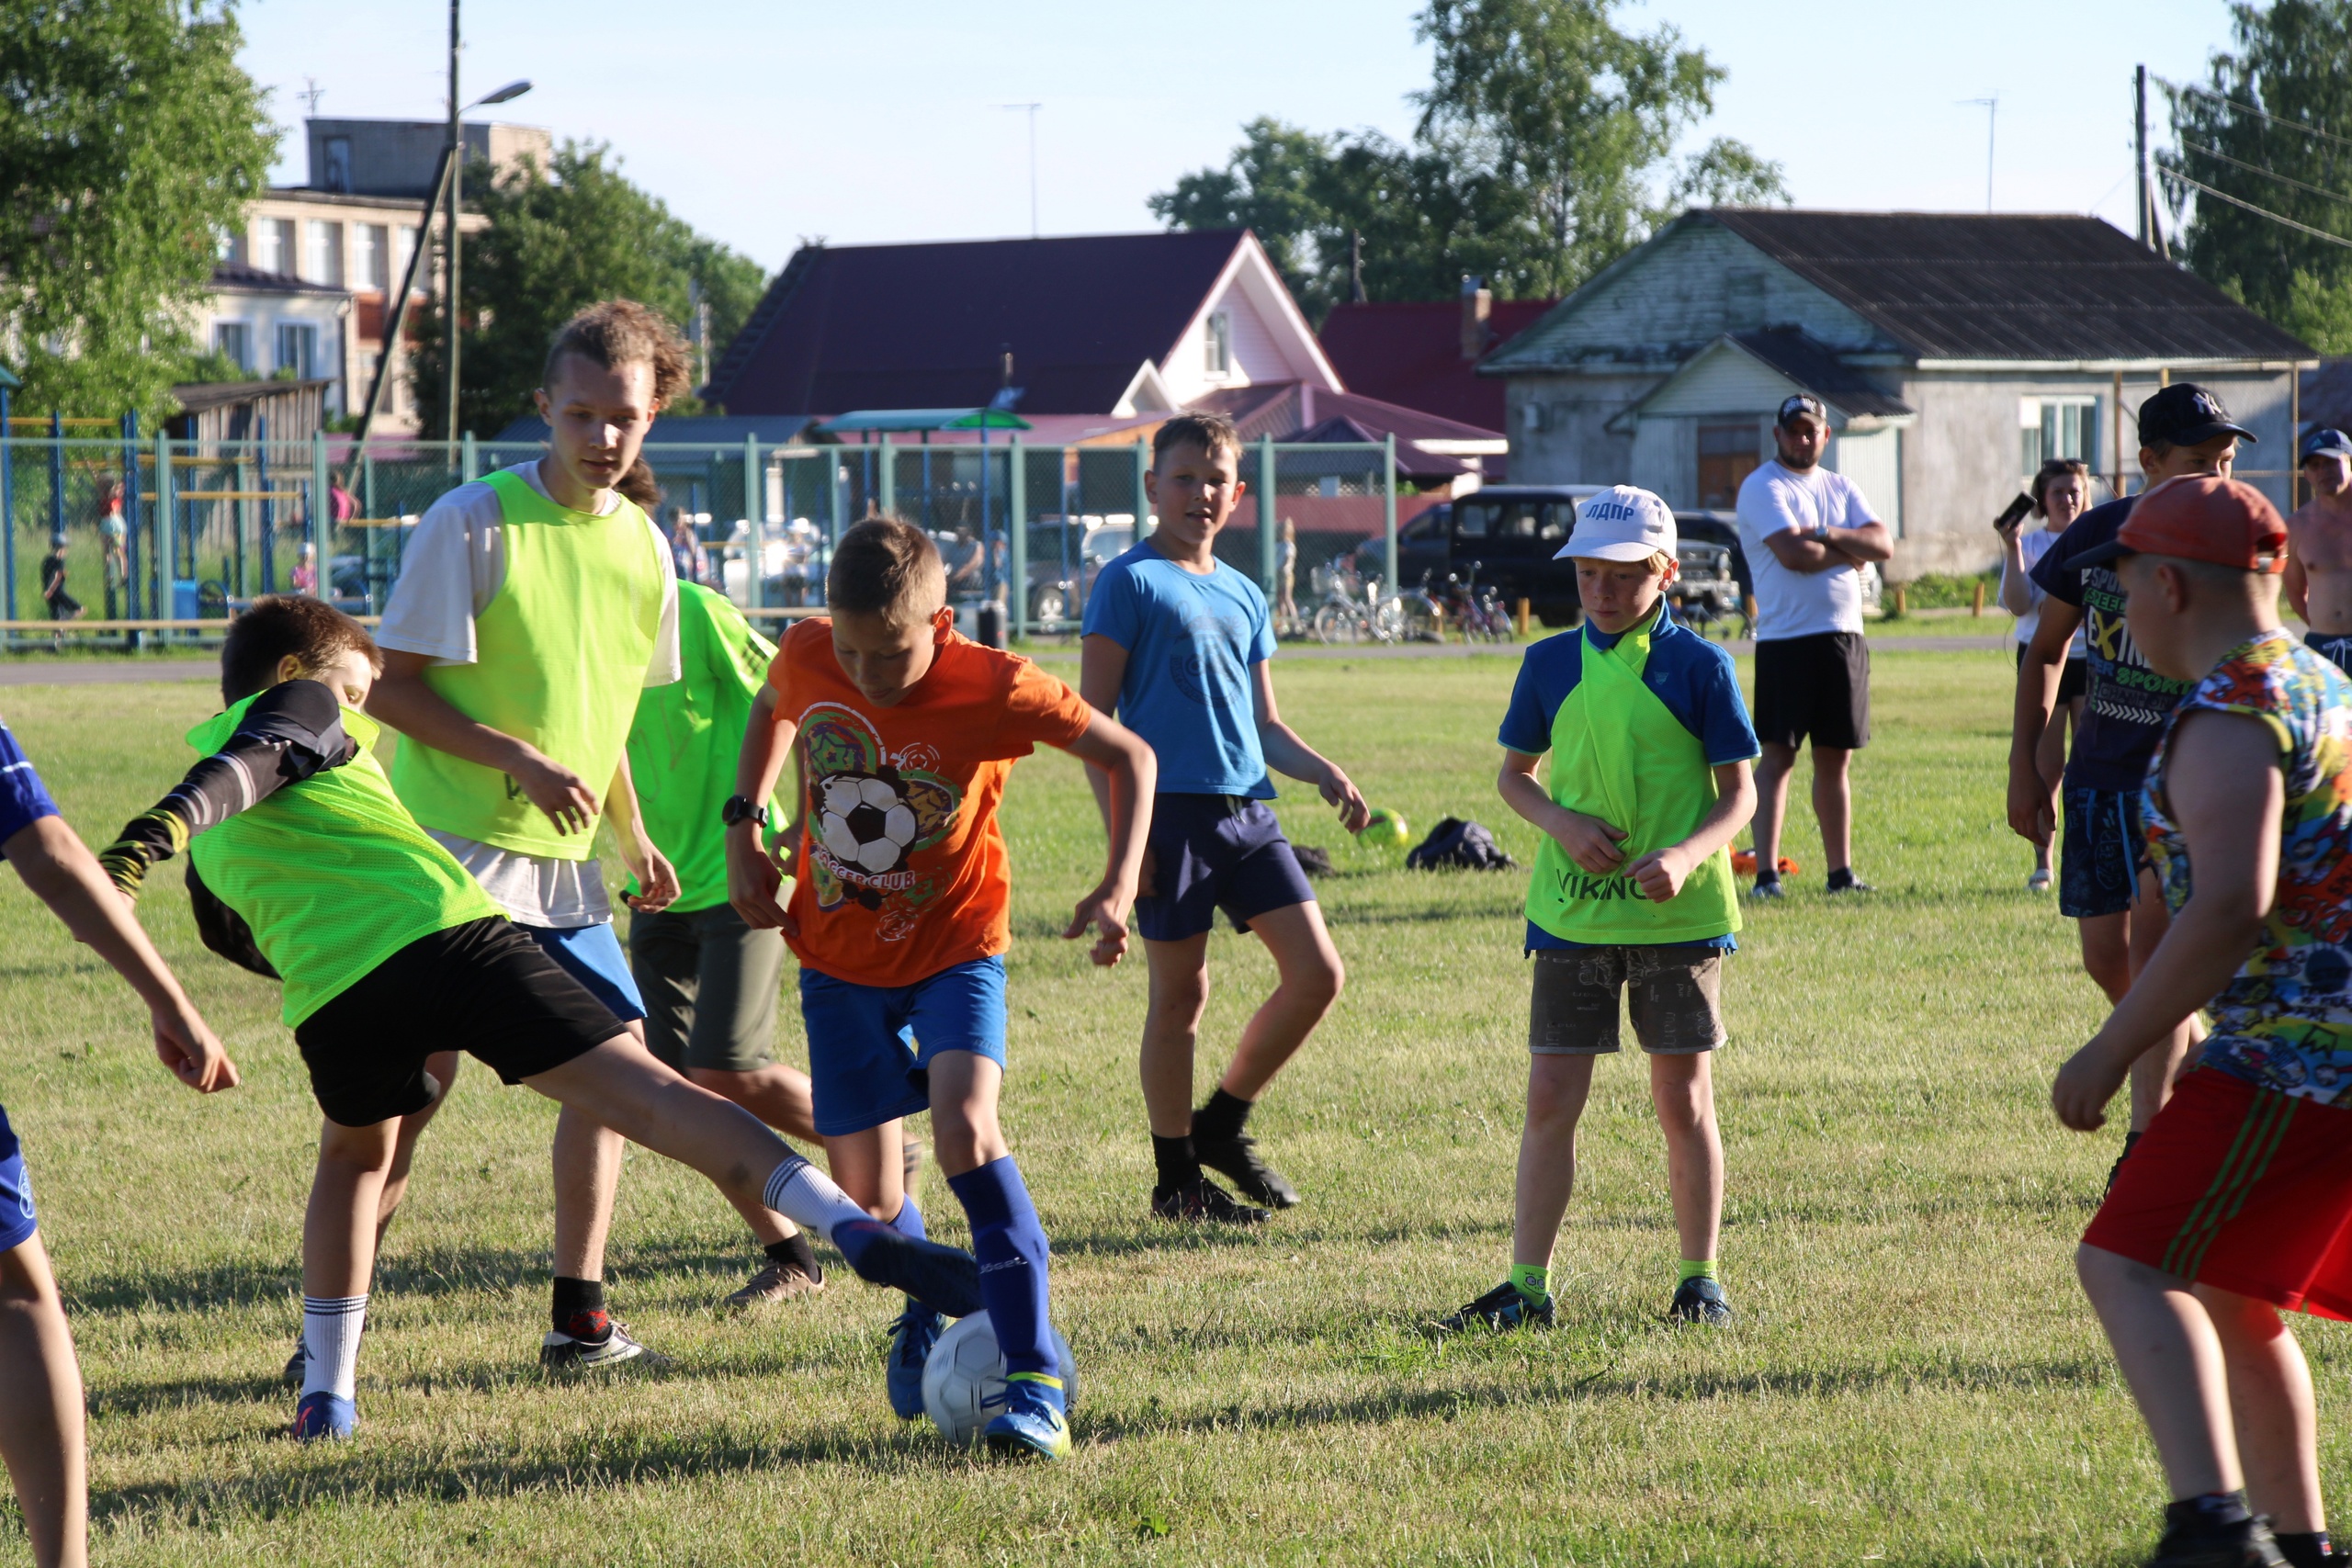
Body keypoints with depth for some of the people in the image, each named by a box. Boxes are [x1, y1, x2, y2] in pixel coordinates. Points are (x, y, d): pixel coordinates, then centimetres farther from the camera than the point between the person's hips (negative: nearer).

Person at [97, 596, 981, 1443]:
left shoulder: (207, 853, 31)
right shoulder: (300, 706, 17)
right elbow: (245, 768, -2)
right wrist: (164, 827, -22)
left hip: (328, 992, 4)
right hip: (449, 931, -4)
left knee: (354, 1159, 35)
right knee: (651, 1096, -9)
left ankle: (326, 1396, 29)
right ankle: (859, 1235, -23)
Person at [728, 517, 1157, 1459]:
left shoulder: (992, 690, -23)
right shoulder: (808, 657, -14)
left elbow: (1127, 756, -8)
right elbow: (775, 708, 13)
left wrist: (1118, 888, -18)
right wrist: (742, 826, 5)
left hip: (954, 948, -3)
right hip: (840, 958, 3)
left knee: (965, 1133, -28)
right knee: (866, 1197, 3)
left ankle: (1034, 1381, -24)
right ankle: (928, 1312, 39)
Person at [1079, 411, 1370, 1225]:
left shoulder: (1244, 596, 18)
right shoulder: (1130, 582, -2)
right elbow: (1093, 716, -6)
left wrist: (1325, 773, 3)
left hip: (1247, 812, 7)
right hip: (1172, 811, -7)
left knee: (1317, 974, 0)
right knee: (1181, 992, -2)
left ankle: (1223, 1125, 18)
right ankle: (1176, 1178, 9)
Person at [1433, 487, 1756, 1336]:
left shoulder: (1698, 665, -4)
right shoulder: (1551, 664, 4)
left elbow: (1739, 793, -2)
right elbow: (1512, 774, 13)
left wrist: (1687, 854, -20)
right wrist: (1561, 822, -7)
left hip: (1678, 913, -2)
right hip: (1572, 908, 2)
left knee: (1683, 1100, 5)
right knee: (1551, 1098, 2)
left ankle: (1700, 1282, 16)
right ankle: (1527, 1287, 7)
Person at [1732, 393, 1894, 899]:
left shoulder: (1840, 489, 16)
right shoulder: (1763, 487, -4)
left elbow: (1883, 544, 2)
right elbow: (1792, 553, -18)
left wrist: (1827, 535, -14)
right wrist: (1848, 551, -2)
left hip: (1844, 637, 6)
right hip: (1786, 640, -6)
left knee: (1835, 758, 10)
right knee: (1778, 754, -10)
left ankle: (1840, 871, 14)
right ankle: (1766, 873, -12)